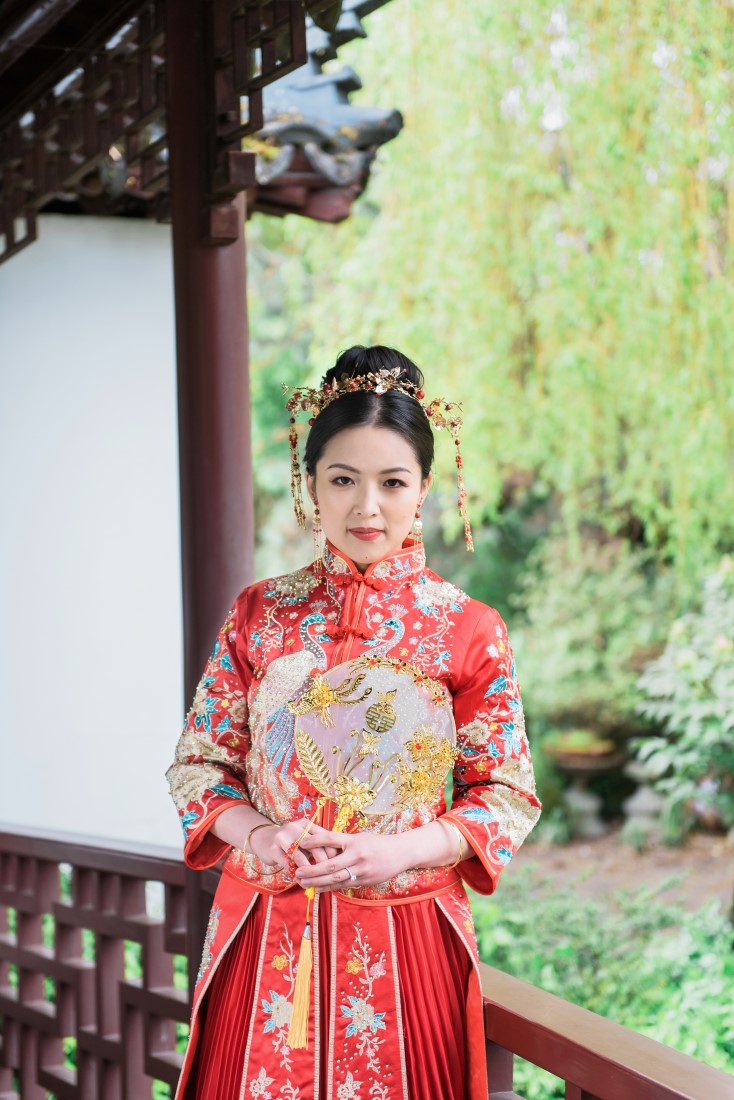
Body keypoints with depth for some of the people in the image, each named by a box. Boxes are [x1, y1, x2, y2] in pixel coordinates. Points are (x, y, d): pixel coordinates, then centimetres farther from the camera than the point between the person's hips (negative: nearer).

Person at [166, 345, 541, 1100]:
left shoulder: (469, 631, -2)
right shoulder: (258, 615, 4)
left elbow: (508, 794, -1)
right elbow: (197, 763, 6)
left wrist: (403, 851, -17)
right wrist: (259, 836, -14)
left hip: (405, 940, -1)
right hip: (264, 936, 2)